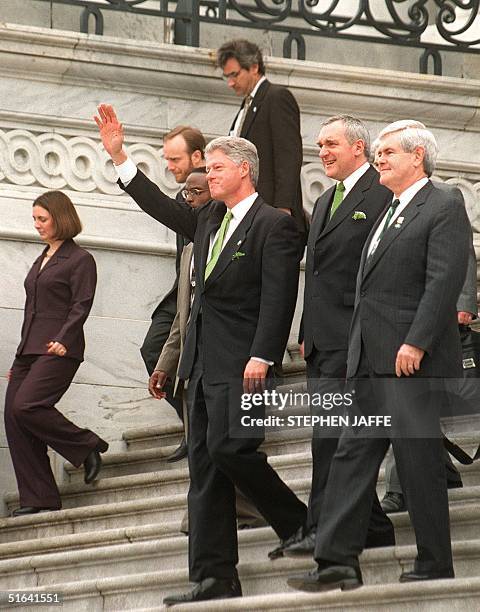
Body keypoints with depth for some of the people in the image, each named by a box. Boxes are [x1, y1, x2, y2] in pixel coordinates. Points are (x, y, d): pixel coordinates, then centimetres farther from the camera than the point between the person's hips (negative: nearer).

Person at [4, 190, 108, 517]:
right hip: (30, 349, 8)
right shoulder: (42, 260, 22)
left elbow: (81, 306, -11)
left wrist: (62, 341, -24)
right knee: (13, 417, -2)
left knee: (26, 406, -24)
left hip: (58, 349, -8)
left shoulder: (80, 259, -1)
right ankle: (37, 499, 0)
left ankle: (87, 446, -5)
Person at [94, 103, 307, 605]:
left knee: (228, 447, -17)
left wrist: (261, 357, -23)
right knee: (204, 465, 4)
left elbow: (278, 298, -15)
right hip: (203, 358, 8)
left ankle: (298, 524, 4)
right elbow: (165, 209, 27)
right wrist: (119, 157, 23)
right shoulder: (210, 221, 16)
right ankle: (215, 579, 4)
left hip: (240, 360, -8)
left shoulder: (274, 225, -8)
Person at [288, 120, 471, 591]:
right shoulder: (388, 214, 21)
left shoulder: (444, 208, -7)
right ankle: (338, 562, 4)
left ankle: (435, 567, 5)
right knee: (353, 455, 4)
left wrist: (415, 344, -22)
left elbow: (444, 282, -17)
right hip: (372, 364, 9)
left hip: (413, 361, -9)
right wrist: (357, 353, 16)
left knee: (419, 462, -3)